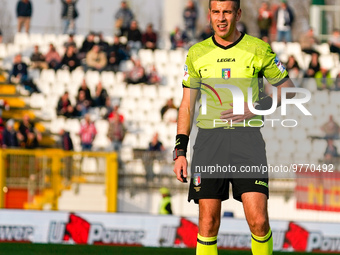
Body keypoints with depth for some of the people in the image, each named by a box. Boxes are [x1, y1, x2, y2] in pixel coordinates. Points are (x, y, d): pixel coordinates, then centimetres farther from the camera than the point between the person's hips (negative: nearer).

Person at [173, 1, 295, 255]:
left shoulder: (259, 49, 3)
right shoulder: (197, 53, 9)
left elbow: (288, 88, 10)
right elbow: (187, 105, 13)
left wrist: (256, 107, -6)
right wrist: (180, 151, 6)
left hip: (247, 138, -2)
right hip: (209, 139, 2)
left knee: (258, 221, -12)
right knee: (208, 223, -3)